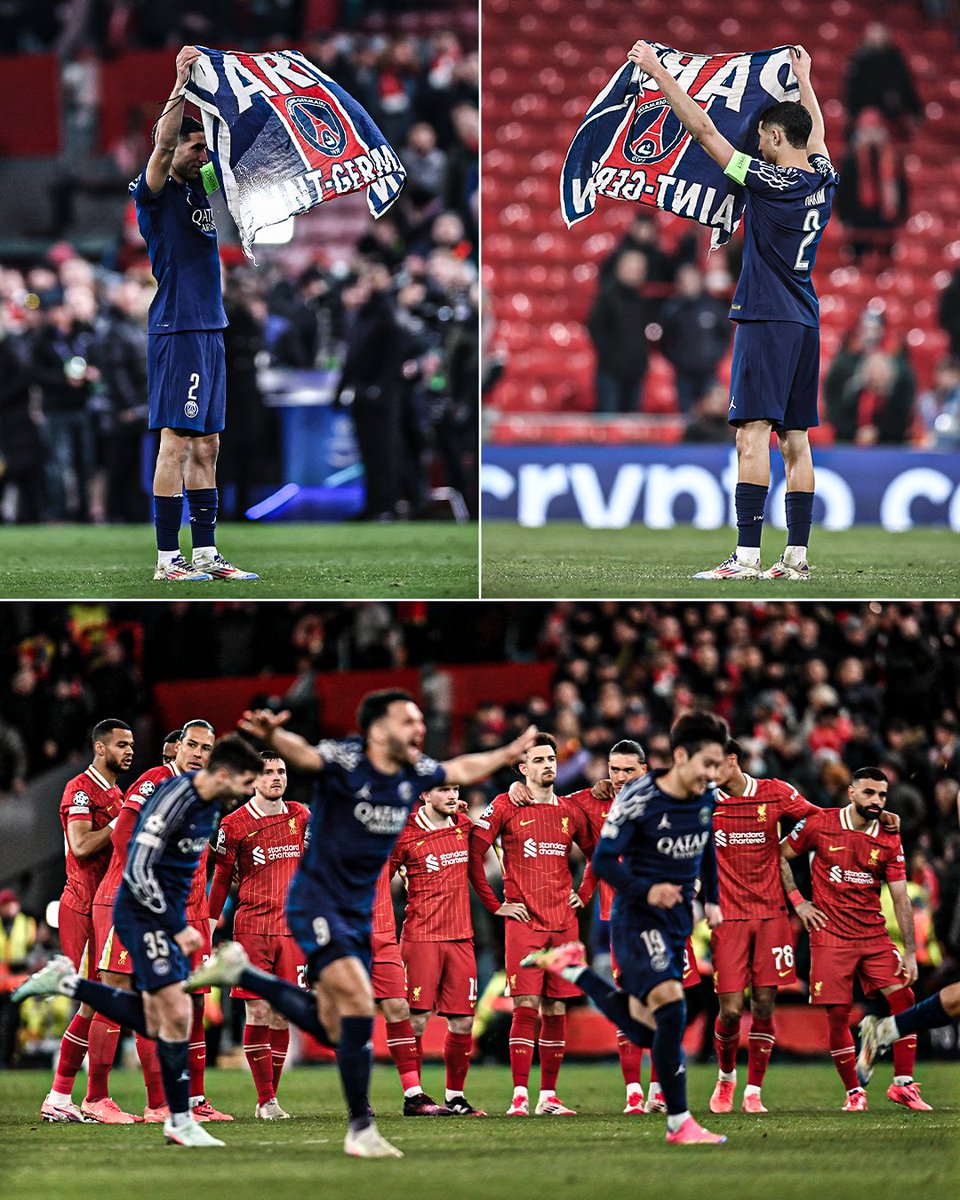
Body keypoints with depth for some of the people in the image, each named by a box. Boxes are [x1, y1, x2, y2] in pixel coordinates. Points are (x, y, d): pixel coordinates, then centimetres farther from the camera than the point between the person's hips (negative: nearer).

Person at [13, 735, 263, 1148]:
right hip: (143, 913, -9)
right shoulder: (173, 801, -22)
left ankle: (67, 983, 22)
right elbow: (138, 872, -23)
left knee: (153, 1022, 10)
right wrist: (177, 929, -20)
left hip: (168, 913, 9)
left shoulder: (210, 803, 6)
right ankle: (180, 1121, -2)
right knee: (176, 1014, -11)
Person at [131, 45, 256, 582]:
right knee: (177, 441, -8)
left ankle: (206, 553, 12)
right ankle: (169, 557, -8)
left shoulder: (198, 188, 15)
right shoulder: (154, 192, -6)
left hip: (211, 331, 8)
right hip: (177, 330, -8)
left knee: (206, 446, 9)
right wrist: (181, 84, -26)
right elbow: (164, 145, -23)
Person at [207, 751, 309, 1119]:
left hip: (293, 927, 4)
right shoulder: (235, 824, -3)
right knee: (259, 1013, -7)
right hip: (252, 926, -4)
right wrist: (208, 932, 0)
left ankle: (270, 1096, 9)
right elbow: (221, 880, 3)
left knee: (282, 1016, 3)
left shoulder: (300, 816, 10)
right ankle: (266, 1101, -4)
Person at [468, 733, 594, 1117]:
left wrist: (584, 894, 15)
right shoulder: (505, 807, -1)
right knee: (526, 1007, -11)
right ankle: (520, 1096, -12)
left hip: (563, 923, 4)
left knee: (556, 1010, 4)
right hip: (524, 922, -4)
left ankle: (548, 1096, 9)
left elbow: (595, 854, 27)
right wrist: (495, 905, -5)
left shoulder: (570, 812, 12)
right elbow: (474, 855, -4)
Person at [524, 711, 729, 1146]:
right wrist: (645, 891, -28)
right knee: (670, 1002, -26)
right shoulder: (637, 800, -17)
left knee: (644, 1029, 8)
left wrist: (711, 899, 16)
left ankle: (573, 968, 31)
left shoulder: (706, 798, 3)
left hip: (677, 920, 7)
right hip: (638, 916, -7)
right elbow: (604, 861, -14)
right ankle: (678, 1123, -22)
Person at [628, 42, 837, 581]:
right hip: (806, 321, 8)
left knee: (754, 431, -12)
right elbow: (817, 132, 30)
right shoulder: (824, 180, 7)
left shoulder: (768, 181, -12)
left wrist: (659, 72, -4)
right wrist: (804, 79, 45)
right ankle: (797, 556, 6)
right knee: (796, 440, 8)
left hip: (766, 319, -8)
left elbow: (703, 129, -10)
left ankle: (748, 555, -20)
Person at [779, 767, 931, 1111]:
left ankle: (903, 1083, -1)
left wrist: (909, 953, -4)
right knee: (837, 1014, -5)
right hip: (830, 937, -2)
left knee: (903, 996, -10)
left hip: (874, 935, 2)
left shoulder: (889, 840, 1)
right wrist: (797, 902, 0)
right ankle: (853, 1092, 9)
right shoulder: (820, 824, -4)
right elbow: (779, 856, 8)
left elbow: (901, 898, 1)